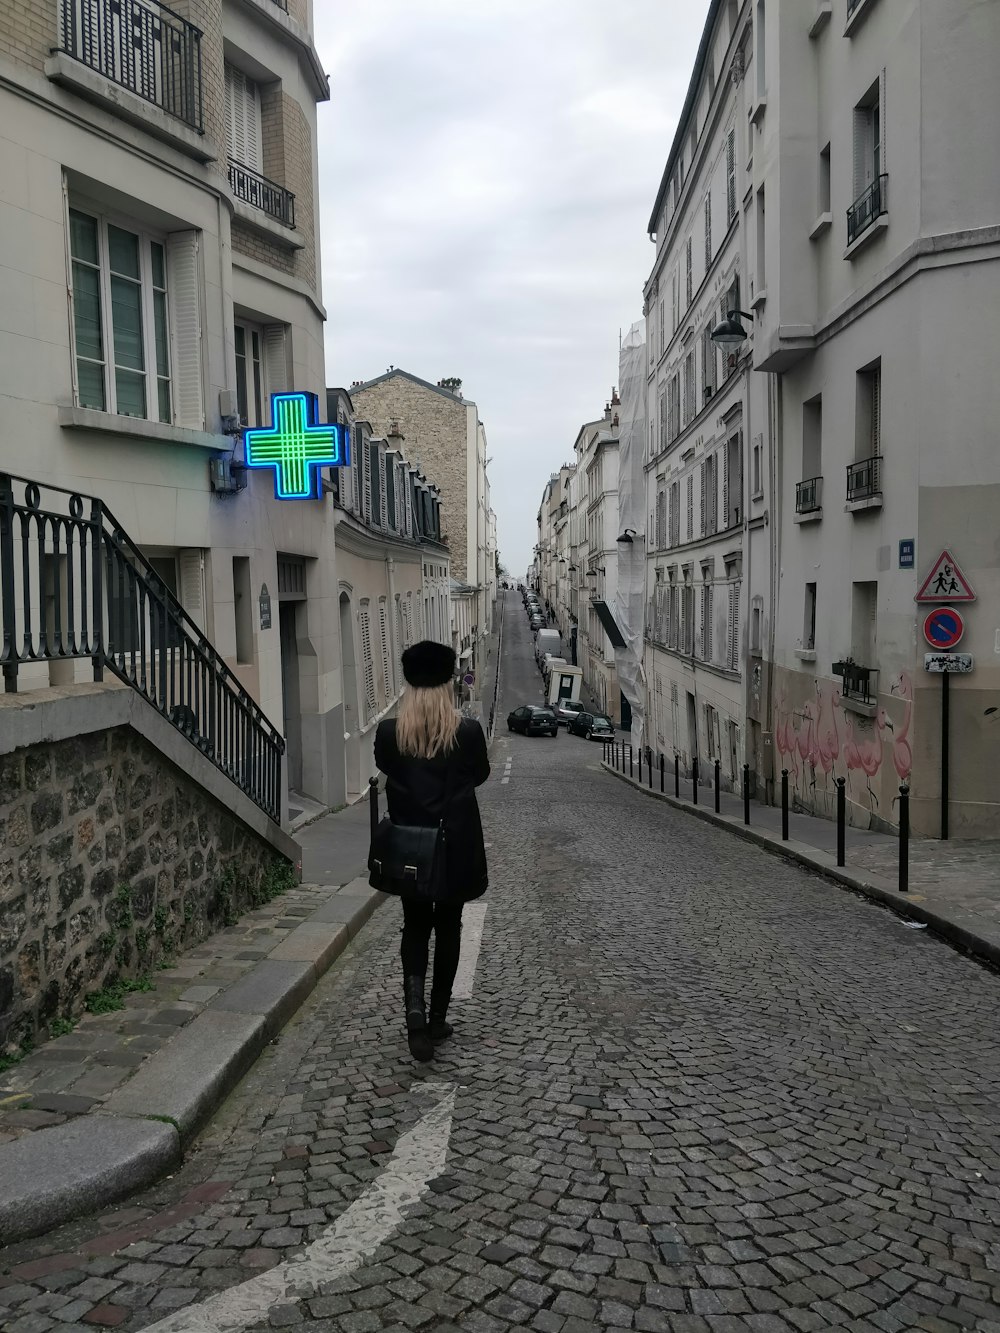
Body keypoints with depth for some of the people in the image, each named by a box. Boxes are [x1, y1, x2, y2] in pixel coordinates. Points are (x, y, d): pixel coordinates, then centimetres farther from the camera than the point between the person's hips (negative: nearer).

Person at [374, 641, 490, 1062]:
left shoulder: (388, 732, -11)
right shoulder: (468, 732, -14)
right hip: (457, 847, -1)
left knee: (415, 926, 15)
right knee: (448, 928, 14)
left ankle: (415, 1006, -5)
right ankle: (438, 1018, 21)